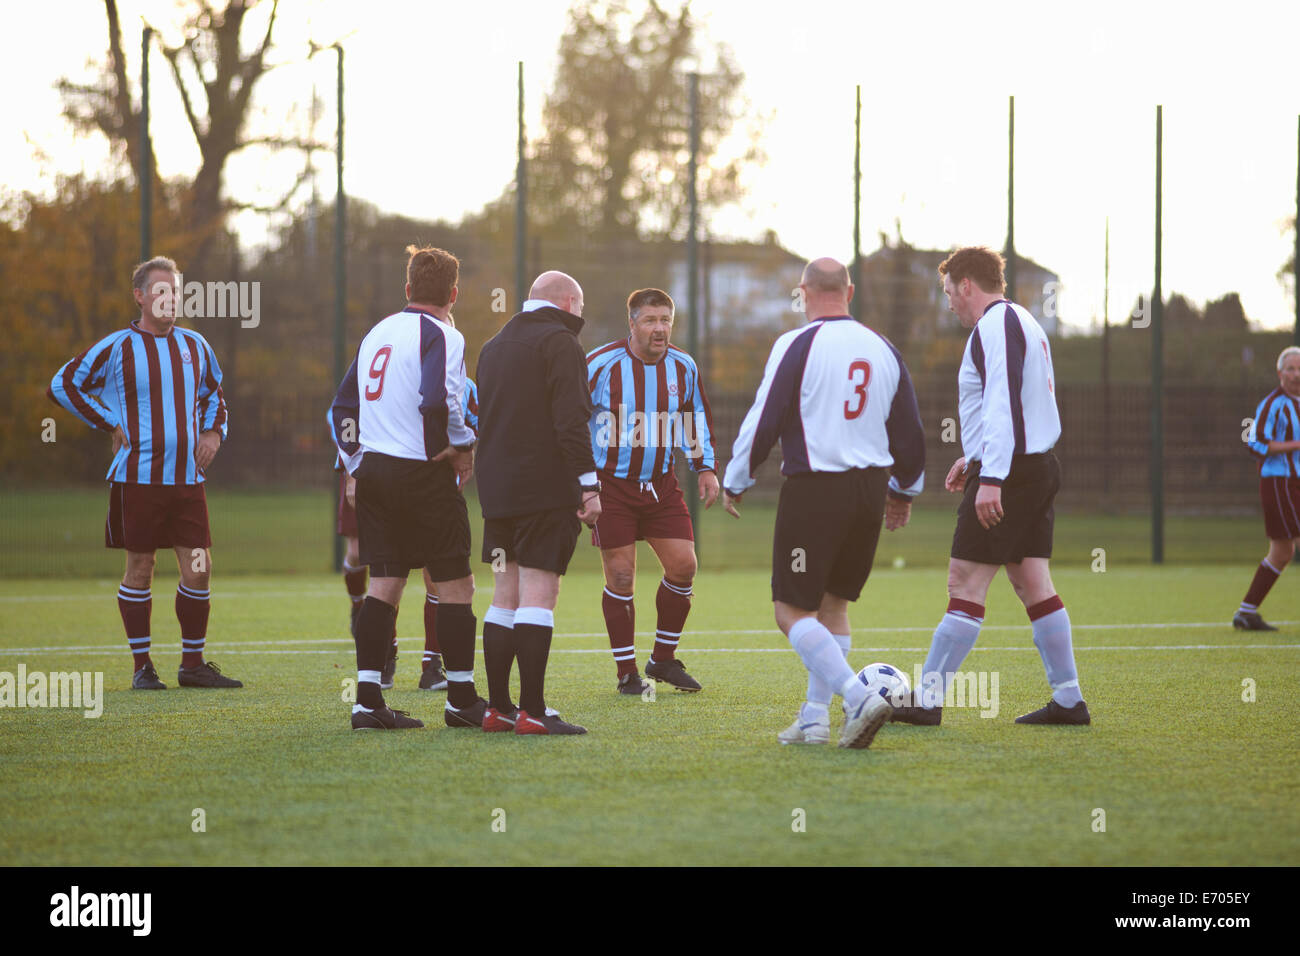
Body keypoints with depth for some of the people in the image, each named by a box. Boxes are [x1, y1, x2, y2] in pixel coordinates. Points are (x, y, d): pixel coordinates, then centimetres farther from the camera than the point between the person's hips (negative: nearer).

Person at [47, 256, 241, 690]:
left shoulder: (195, 345, 11)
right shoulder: (117, 348, -4)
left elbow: (213, 394, 28)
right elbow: (62, 384, 1)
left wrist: (214, 431, 10)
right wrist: (111, 425, -3)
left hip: (187, 477, 4)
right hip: (138, 477, -4)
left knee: (198, 570, -1)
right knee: (139, 570, 1)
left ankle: (193, 663, 11)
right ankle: (142, 666, 11)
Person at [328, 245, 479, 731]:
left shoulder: (377, 333, 15)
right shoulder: (441, 335, -8)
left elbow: (342, 405, 19)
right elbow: (438, 400, -23)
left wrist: (356, 459, 22)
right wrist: (462, 446, -9)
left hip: (373, 471, 7)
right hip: (422, 473, -7)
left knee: (383, 582, 7)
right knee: (454, 583, 3)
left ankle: (368, 699, 1)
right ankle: (461, 698, 6)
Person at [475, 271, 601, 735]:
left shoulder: (492, 346, 20)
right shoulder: (559, 342, -6)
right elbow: (571, 419, -16)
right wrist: (589, 484, -16)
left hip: (496, 489, 8)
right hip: (547, 489, -8)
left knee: (505, 597, 10)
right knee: (538, 595, -10)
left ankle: (498, 707, 11)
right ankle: (532, 711, -14)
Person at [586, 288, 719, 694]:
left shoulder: (684, 367, 1)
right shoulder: (601, 365, -14)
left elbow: (697, 417, 17)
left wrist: (705, 467, 8)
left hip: (661, 484, 4)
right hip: (610, 484, -4)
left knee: (683, 565, -2)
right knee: (621, 576, -4)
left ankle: (664, 659, 16)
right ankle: (627, 673, 8)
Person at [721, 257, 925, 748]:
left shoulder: (797, 345, -9)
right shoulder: (882, 349, 8)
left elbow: (764, 420, -10)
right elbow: (909, 430, 15)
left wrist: (734, 483, 4)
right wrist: (904, 489, 31)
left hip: (814, 491, -6)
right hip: (869, 488, 6)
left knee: (792, 610, -2)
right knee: (833, 604, 17)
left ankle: (858, 698, -19)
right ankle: (815, 718, 16)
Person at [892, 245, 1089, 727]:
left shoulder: (996, 325, -12)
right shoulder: (1023, 322, 20)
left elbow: (1003, 404, -23)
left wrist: (991, 478, -28)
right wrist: (978, 457, 31)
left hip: (1009, 472, -10)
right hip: (1038, 466, 10)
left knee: (965, 583, -8)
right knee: (1033, 583, 8)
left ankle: (928, 700, -7)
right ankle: (1069, 700, 6)